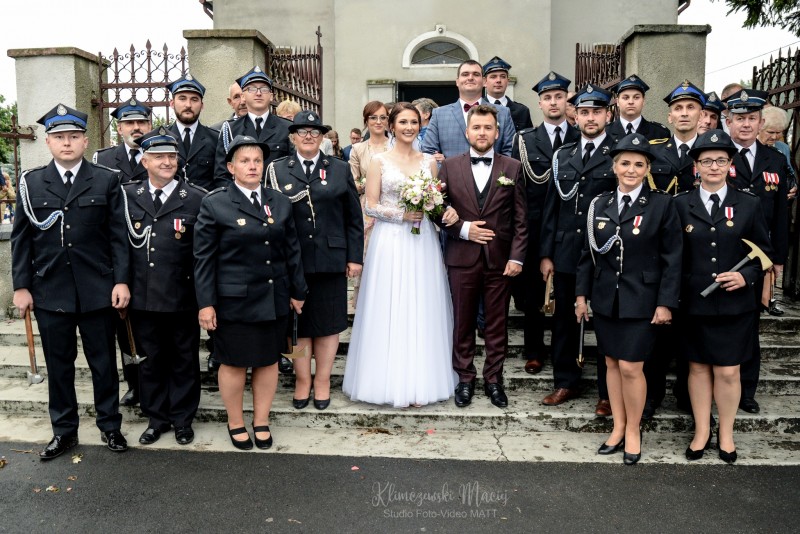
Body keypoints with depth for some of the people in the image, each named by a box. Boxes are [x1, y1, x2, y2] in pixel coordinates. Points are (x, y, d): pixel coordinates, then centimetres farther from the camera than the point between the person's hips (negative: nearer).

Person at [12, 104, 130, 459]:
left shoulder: (106, 181, 2)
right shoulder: (31, 182, 6)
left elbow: (118, 235, -1)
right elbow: (21, 238, 6)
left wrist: (121, 280, -8)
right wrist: (21, 286, 1)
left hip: (98, 289, -1)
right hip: (49, 290, 2)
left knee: (103, 361, 8)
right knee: (58, 364, 11)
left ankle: (110, 426, 24)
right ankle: (64, 430, 26)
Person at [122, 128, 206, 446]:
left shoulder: (196, 199, -5)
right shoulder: (128, 196, 5)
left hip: (183, 298, -2)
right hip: (142, 298, 3)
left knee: (184, 361, 11)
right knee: (150, 360, 15)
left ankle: (182, 419, 28)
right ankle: (157, 418, 31)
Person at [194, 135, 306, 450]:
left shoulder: (280, 203, 8)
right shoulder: (215, 204, -4)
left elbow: (292, 250, 11)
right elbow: (203, 258, -6)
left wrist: (298, 291, 11)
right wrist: (206, 303, -9)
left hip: (275, 300, 4)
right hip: (234, 301, -4)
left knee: (268, 361, 12)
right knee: (234, 363, 8)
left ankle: (262, 422, 29)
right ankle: (235, 423, 28)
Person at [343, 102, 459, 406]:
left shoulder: (429, 161, 11)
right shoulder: (380, 161, 2)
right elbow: (370, 205, -2)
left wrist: (448, 211, -9)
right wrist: (401, 215, -15)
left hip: (422, 243, 3)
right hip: (390, 243, -3)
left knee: (422, 309, 5)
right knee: (390, 310, -1)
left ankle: (420, 381, 15)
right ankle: (391, 381, 10)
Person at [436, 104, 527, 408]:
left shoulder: (513, 168, 4)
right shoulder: (449, 167, 4)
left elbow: (520, 219, 2)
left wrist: (517, 257, -5)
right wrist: (463, 229, -10)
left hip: (500, 260, 0)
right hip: (462, 258, 0)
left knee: (497, 324, 8)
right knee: (463, 323, 8)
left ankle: (494, 379, 23)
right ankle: (465, 379, 23)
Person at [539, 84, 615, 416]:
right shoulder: (563, 155, 11)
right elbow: (551, 207, 10)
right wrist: (545, 253, 6)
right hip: (565, 253, 4)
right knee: (564, 320, 11)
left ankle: (607, 392, 20)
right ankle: (566, 382, 27)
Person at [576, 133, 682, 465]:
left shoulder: (662, 204, -5)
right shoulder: (600, 204, 5)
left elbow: (672, 259, -5)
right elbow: (589, 254, 9)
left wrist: (665, 303, -9)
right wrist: (581, 294, 7)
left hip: (641, 300, -4)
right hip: (605, 298, 4)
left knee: (631, 367, -3)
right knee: (612, 363, 11)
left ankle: (633, 431, 19)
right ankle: (618, 428, 27)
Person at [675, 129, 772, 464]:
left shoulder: (749, 205, 3)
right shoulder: (681, 205, 1)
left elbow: (764, 253, 7)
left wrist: (746, 276, -12)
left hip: (734, 305, 0)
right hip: (693, 305, 0)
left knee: (728, 372, 6)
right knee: (698, 368, 12)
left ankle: (726, 433, 27)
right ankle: (702, 431, 28)